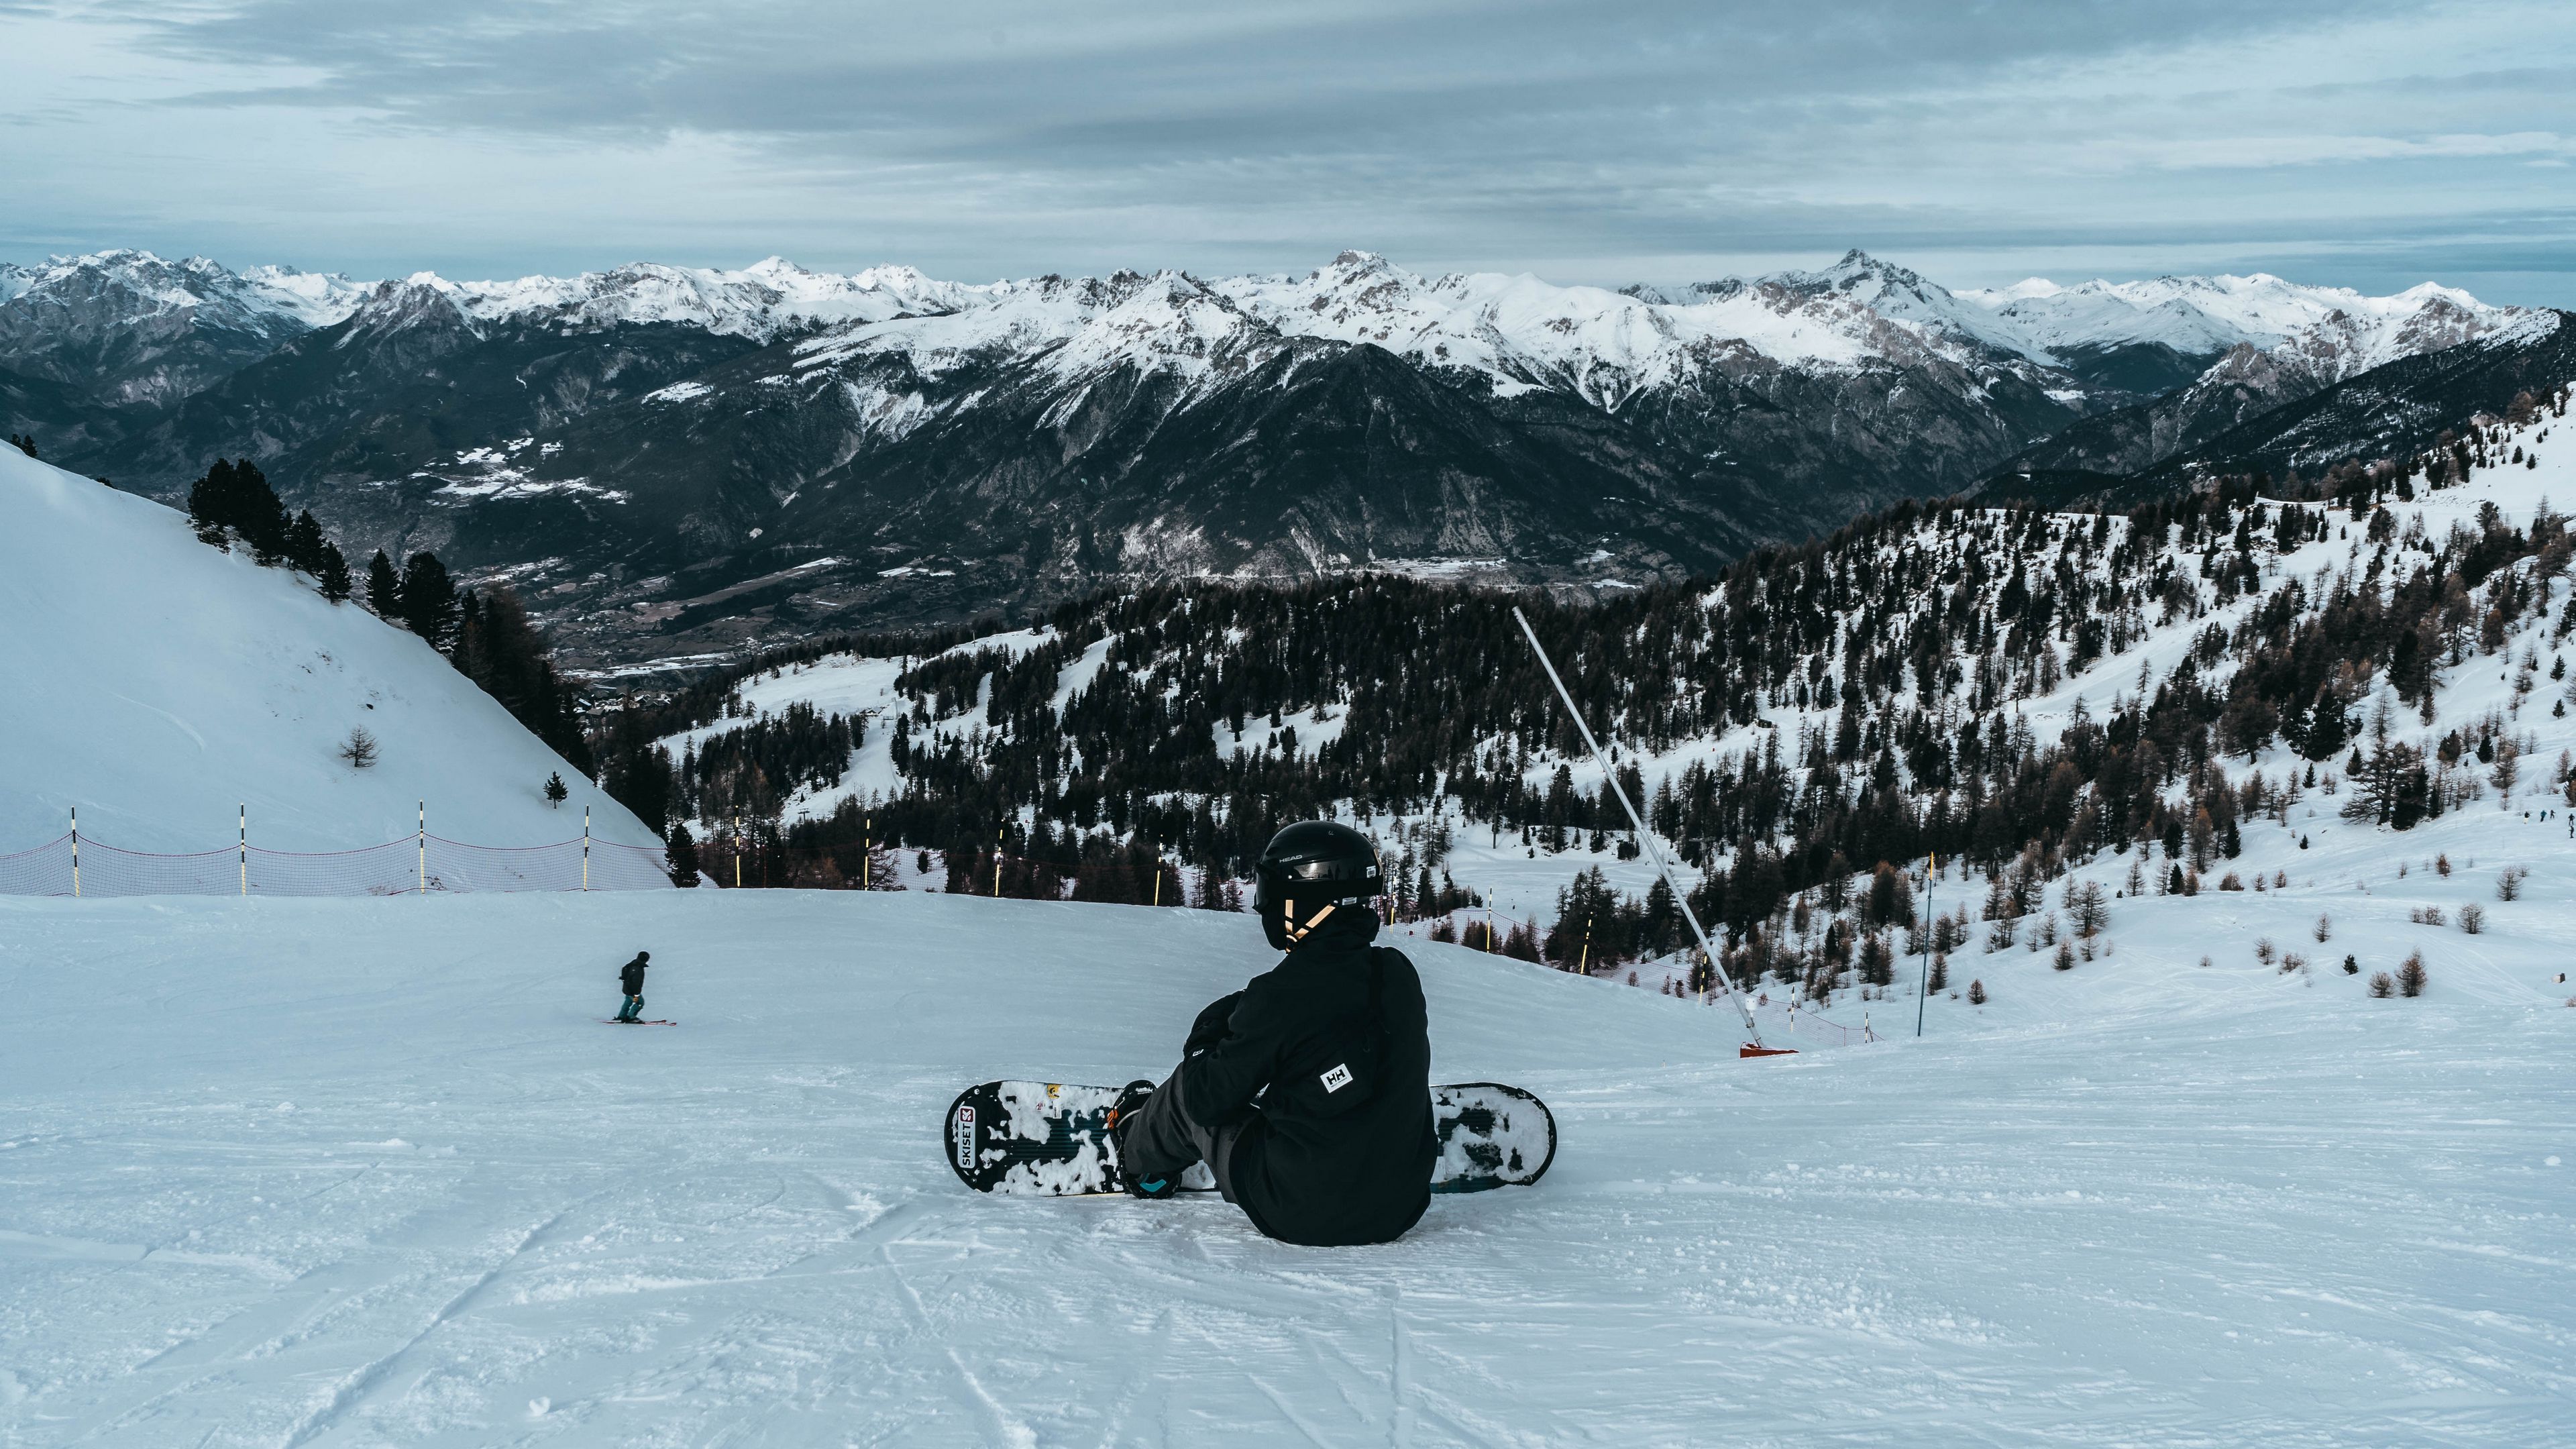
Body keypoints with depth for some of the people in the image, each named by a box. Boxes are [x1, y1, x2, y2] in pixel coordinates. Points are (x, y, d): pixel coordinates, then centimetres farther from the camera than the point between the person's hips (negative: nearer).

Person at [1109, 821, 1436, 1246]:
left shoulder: (1282, 994, -20)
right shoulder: (1400, 975, -2)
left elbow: (1206, 1097, -9)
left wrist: (1208, 1033, 10)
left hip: (1302, 1216, -5)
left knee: (1187, 1095, 17)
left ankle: (1139, 1153, 47)